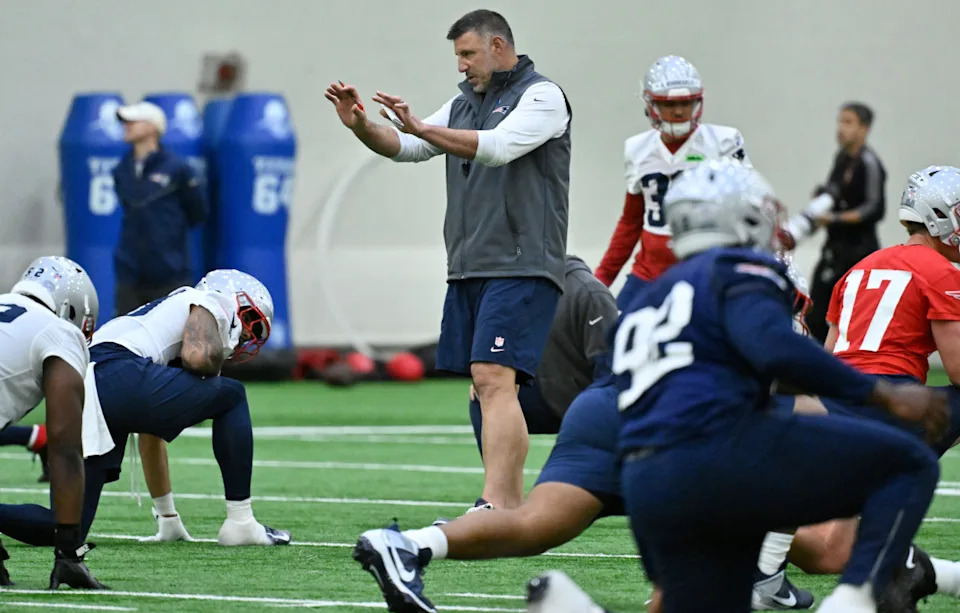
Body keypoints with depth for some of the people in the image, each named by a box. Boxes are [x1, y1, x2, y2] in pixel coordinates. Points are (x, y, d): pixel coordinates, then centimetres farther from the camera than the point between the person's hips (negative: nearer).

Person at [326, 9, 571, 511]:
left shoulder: (540, 96, -5)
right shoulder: (465, 103, 19)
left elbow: (497, 147, -21)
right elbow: (405, 148, 15)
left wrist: (420, 128, -26)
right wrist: (360, 126, -3)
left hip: (521, 267, -8)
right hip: (467, 270, 8)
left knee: (493, 379, -19)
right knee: (485, 388, 9)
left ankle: (493, 506, -28)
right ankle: (513, 507, 15)